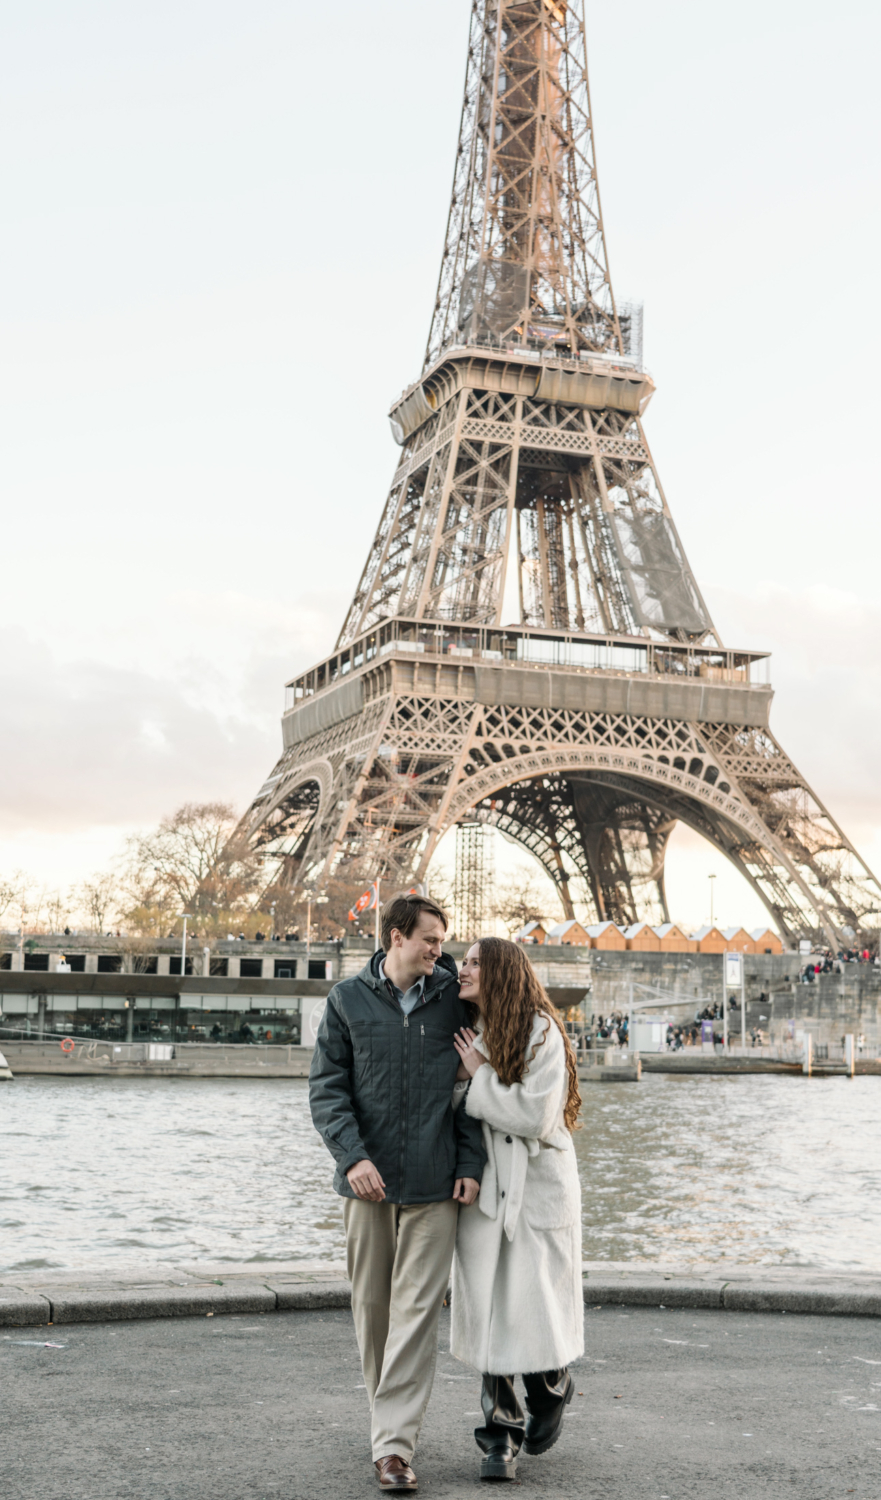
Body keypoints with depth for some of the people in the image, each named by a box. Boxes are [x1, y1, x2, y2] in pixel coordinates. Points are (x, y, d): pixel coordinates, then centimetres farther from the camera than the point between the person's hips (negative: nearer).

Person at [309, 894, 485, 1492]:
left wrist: (471, 1163, -2)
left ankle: (395, 1444, -5)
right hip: (369, 1179, 1)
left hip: (434, 1185, -1)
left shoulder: (452, 999, 3)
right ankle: (389, 1418, 27)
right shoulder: (348, 1000, 3)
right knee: (373, 1306, 10)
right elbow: (327, 1088, 1)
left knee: (417, 1310, -6)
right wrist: (353, 1155, -12)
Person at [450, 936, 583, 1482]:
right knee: (489, 1314, 3)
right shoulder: (468, 1036, 9)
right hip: (483, 1190, 5)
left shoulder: (542, 1033, -10)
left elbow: (535, 1116, -19)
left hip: (538, 1187, -5)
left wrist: (480, 1075, -13)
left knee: (536, 1310, 1)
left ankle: (551, 1394, 31)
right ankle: (501, 1437, 14)